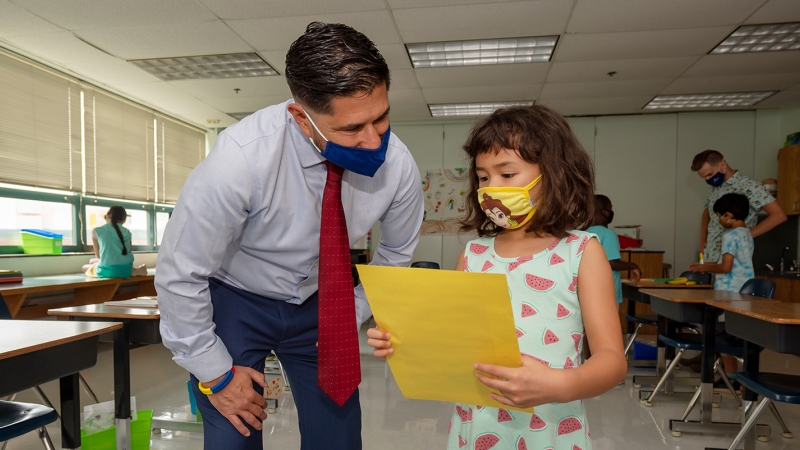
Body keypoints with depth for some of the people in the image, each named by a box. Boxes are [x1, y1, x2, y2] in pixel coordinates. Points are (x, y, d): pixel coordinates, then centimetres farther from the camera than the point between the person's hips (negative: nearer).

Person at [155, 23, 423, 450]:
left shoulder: (397, 165, -21)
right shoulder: (240, 160, -32)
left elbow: (397, 252, 0)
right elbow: (179, 277, -21)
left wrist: (352, 317, -4)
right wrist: (216, 374, -13)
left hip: (319, 301, 3)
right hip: (234, 302, -2)